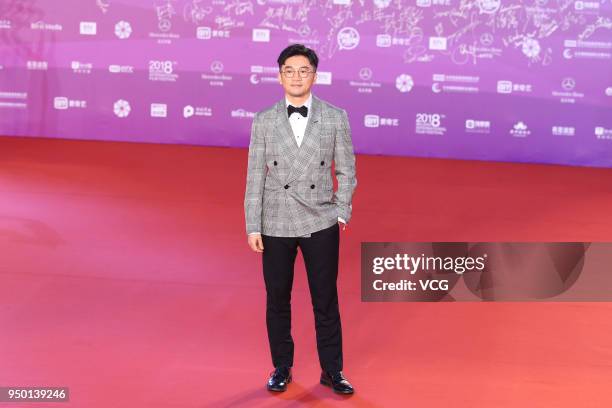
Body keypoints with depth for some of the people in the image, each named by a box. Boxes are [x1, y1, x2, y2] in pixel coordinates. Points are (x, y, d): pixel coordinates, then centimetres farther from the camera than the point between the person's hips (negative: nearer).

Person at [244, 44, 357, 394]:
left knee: (326, 300, 7)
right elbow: (255, 176, 0)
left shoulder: (336, 118, -1)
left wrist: (342, 214, -1)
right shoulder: (264, 121, 0)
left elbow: (346, 170, 5)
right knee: (277, 300, 11)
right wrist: (253, 227, -2)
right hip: (276, 225, 1)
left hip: (321, 224, 0)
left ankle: (332, 370, 23)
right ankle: (282, 368, 29)